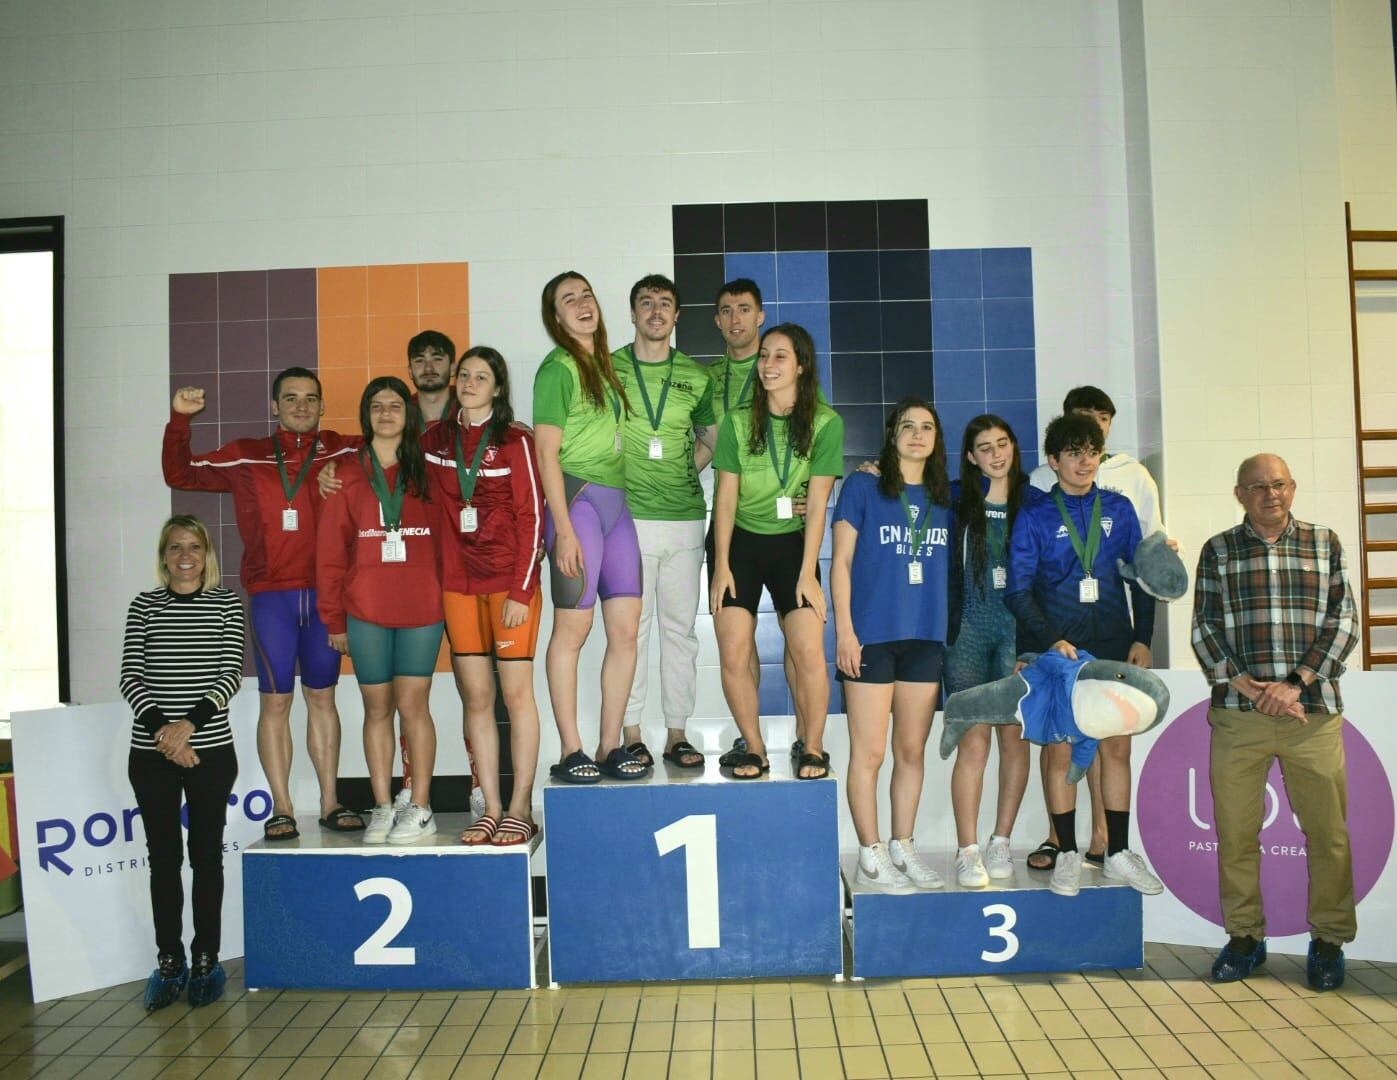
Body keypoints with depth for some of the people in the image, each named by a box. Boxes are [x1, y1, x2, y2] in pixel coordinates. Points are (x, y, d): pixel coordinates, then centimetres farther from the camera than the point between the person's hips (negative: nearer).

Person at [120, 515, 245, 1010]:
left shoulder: (226, 603, 3)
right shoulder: (145, 605, 6)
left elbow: (230, 673, -5)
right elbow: (131, 676, -1)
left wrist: (190, 722, -17)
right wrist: (161, 727, -15)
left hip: (211, 750, -1)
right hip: (151, 752, 1)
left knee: (206, 854, 6)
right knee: (163, 857, 7)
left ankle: (206, 960, 16)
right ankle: (168, 962, 17)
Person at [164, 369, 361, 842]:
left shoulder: (343, 452, 7)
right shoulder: (247, 457, 9)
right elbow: (180, 474, 14)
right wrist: (179, 421, 0)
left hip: (325, 592, 1)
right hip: (270, 594, -1)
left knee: (322, 697, 9)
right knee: (275, 700, 1)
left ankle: (330, 802, 17)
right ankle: (282, 809, 8)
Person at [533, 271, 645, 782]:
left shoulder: (603, 366, 19)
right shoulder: (557, 368, -4)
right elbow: (547, 452, -10)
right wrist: (564, 529, -16)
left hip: (616, 502, 8)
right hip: (578, 499, -7)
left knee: (626, 628, 3)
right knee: (572, 628, -3)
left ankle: (610, 747, 12)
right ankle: (571, 753, 6)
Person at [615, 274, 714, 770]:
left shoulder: (696, 376, 11)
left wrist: (685, 472, 6)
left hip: (685, 516, 3)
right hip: (629, 518, -2)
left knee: (681, 627, 6)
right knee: (630, 626, 0)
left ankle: (677, 733, 15)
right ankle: (631, 734, 9)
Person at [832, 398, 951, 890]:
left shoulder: (944, 496, 13)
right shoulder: (863, 485, 0)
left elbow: (950, 567, 17)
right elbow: (841, 561, -3)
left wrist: (950, 630, 9)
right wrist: (844, 630, -10)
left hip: (926, 637, 5)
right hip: (871, 635, -4)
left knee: (912, 750, 10)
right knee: (869, 753, -1)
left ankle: (903, 848, 22)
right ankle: (870, 855, 9)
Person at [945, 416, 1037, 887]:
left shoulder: (1034, 503, 7)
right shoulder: (956, 502, 6)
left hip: (1018, 628, 1)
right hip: (968, 629, -1)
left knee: (1014, 738, 4)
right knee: (973, 741, -5)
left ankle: (1000, 843, 17)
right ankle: (967, 852, -1)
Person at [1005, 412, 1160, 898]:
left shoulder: (1119, 509, 9)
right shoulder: (1034, 516, 1)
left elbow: (1141, 578, 12)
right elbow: (1019, 591, -2)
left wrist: (1142, 638, 3)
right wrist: (1051, 640, -13)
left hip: (1113, 646, 3)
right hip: (1058, 650, -2)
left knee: (1116, 747, 5)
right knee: (1060, 749, 1)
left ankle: (1118, 853, 15)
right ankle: (1067, 853, 11)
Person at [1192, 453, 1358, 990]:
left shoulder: (1324, 543, 10)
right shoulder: (1218, 551, 8)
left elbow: (1342, 622, 3)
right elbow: (1204, 630, 3)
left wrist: (1295, 684, -9)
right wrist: (1249, 687, -9)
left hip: (1312, 710, 0)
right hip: (1237, 714, 0)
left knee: (1328, 831, 3)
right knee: (1235, 832, 5)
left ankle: (1329, 940, 20)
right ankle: (1244, 936, 20)